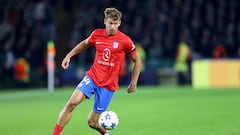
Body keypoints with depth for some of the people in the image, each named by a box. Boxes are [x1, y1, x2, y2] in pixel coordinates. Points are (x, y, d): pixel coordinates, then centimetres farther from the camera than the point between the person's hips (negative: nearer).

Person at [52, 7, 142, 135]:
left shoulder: (125, 41, -10)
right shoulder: (97, 34, 0)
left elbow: (137, 61, 2)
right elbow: (84, 44, 23)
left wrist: (133, 84, 2)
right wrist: (69, 55, 15)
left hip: (108, 85, -3)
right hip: (92, 77, 3)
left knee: (92, 122, -1)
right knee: (72, 102, -23)